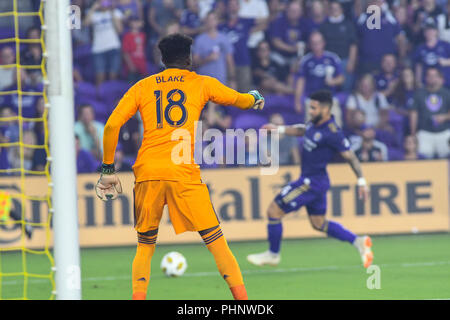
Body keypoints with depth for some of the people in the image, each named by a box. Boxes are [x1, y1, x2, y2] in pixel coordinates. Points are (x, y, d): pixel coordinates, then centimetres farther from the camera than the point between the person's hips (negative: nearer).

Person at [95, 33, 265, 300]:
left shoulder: (143, 87, 15)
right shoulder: (202, 84, 12)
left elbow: (112, 125, 6)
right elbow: (240, 100, 25)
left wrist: (108, 169, 12)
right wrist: (255, 98, 48)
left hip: (147, 173, 2)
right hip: (184, 173, -2)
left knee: (145, 245, 14)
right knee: (215, 240, 2)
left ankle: (138, 296, -3)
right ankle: (242, 297, -4)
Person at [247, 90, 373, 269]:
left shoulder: (332, 133, -21)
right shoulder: (315, 124, 4)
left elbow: (350, 156, -16)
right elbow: (302, 130, 26)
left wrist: (361, 181, -13)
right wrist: (279, 129, 20)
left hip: (313, 183, -9)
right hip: (309, 180, 9)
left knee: (274, 211, -2)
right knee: (319, 224, 18)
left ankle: (273, 254, 13)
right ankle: (358, 242, 18)